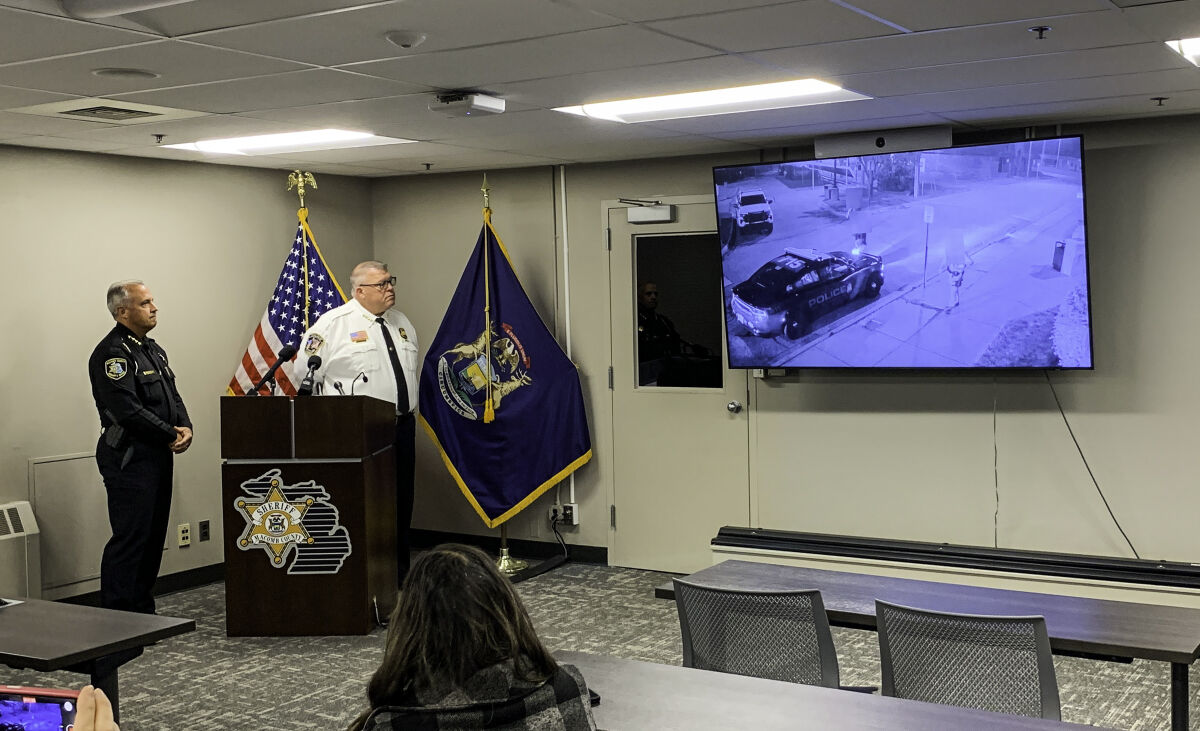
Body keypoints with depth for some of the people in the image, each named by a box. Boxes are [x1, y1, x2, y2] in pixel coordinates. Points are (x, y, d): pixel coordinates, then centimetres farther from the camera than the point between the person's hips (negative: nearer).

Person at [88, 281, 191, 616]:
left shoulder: (153, 350, 17)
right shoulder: (112, 353, -13)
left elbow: (173, 396, 18)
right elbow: (127, 409, -21)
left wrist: (185, 427, -1)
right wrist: (170, 435, -15)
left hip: (159, 456, 9)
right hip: (129, 459, -9)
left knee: (154, 535, 13)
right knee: (130, 537, -8)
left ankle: (143, 610, 23)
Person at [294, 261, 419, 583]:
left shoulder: (401, 322, 14)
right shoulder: (332, 324, -6)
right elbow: (305, 375, -6)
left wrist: (408, 411, 16)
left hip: (403, 427, 7)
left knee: (402, 503, 11)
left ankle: (400, 575, 21)